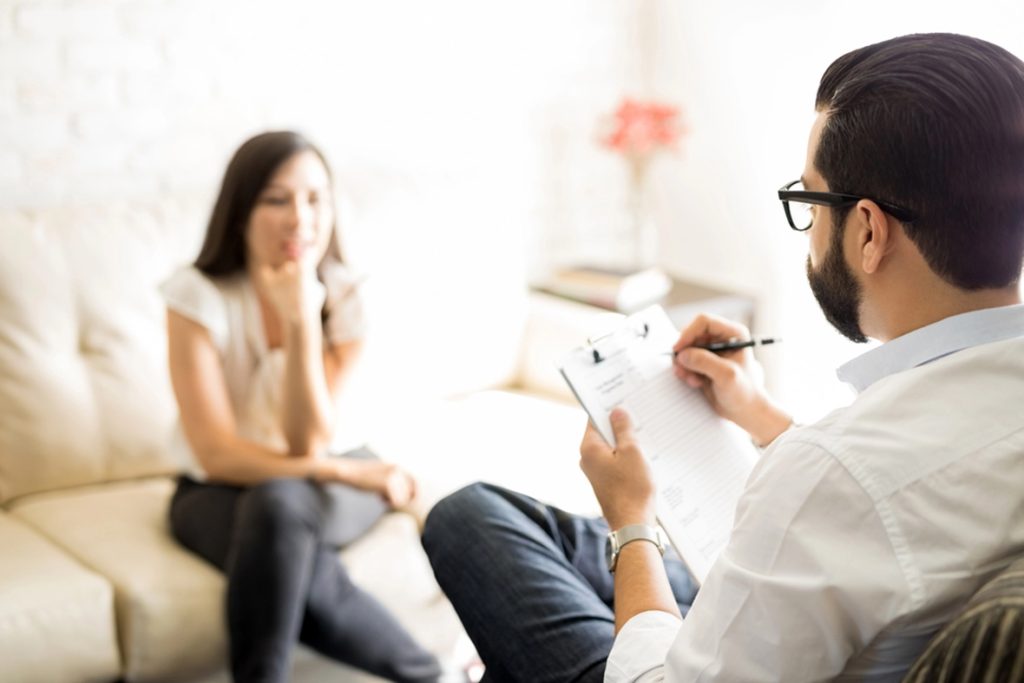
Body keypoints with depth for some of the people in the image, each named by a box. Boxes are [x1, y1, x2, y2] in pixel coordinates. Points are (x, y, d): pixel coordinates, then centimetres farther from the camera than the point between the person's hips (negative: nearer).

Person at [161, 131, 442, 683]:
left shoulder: (344, 296, -13)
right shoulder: (199, 295, -17)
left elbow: (307, 445, -21)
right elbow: (217, 455, -20)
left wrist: (303, 320, -31)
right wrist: (346, 471, -23)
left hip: (321, 484, 1)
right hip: (223, 491, 0)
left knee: (281, 502, -37)